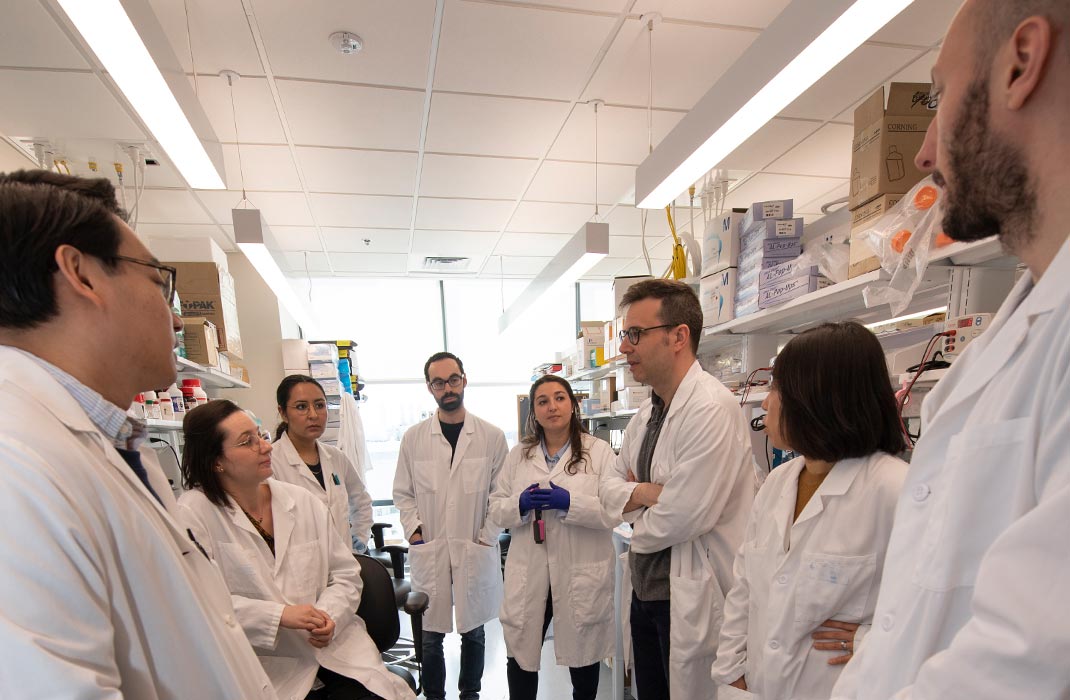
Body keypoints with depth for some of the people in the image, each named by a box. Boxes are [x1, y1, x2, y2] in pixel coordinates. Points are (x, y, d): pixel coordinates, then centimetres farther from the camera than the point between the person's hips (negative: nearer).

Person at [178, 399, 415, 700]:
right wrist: (278, 615, -20)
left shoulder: (303, 501, 6)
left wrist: (329, 615, -9)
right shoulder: (194, 511, -5)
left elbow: (345, 574, 10)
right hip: (270, 669, -3)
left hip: (335, 650, 3)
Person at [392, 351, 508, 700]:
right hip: (428, 553, 0)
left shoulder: (492, 436, -2)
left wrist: (487, 537, -6)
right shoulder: (413, 438, 1)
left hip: (476, 553, 0)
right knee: (431, 635, 9)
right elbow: (403, 494, 7)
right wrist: (413, 530, -4)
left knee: (474, 632, 14)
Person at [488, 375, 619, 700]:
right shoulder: (518, 455, 6)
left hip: (582, 574, -2)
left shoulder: (599, 451, -4)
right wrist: (520, 504, -15)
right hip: (528, 574, 2)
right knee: (520, 658, 14)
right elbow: (496, 509, 5)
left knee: (583, 658, 18)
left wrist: (570, 502, -23)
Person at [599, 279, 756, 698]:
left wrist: (636, 530, -6)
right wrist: (643, 493, -13)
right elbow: (609, 485, 9)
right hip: (646, 589, 9)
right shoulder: (646, 413, 6)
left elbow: (680, 517, -26)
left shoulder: (711, 410, -24)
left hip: (693, 598, -8)